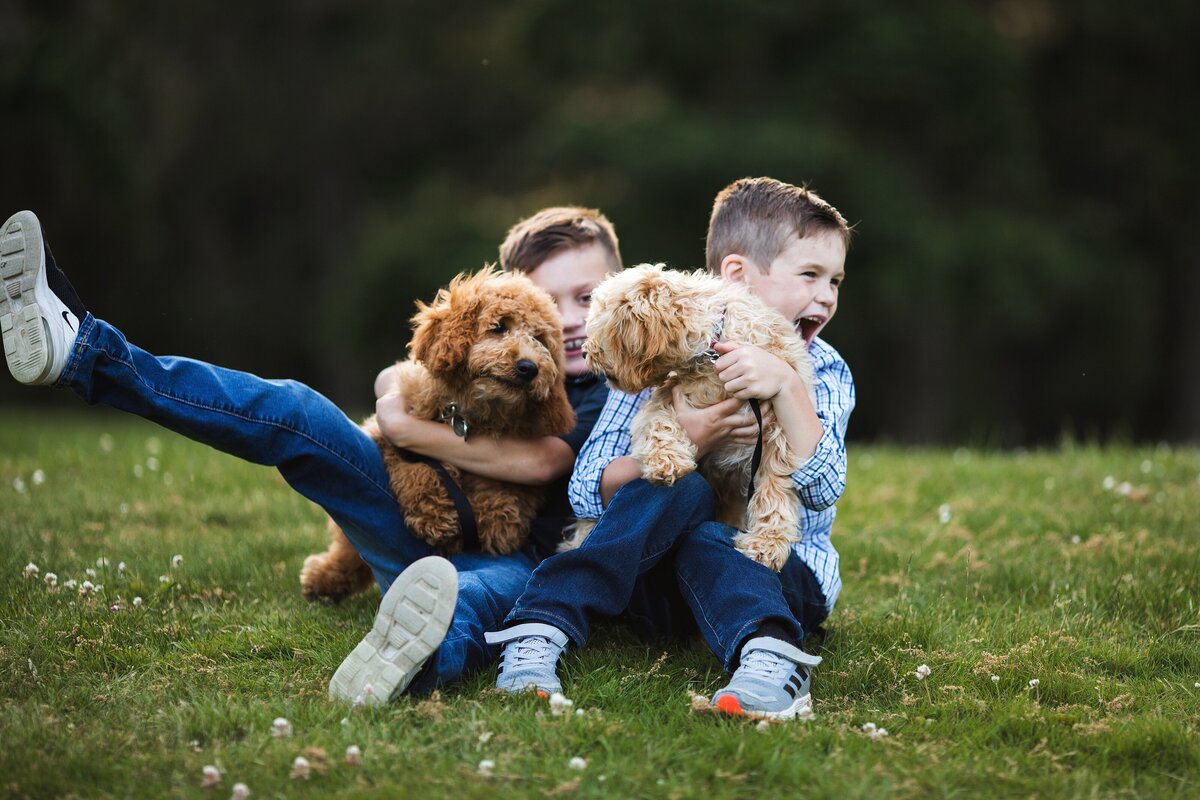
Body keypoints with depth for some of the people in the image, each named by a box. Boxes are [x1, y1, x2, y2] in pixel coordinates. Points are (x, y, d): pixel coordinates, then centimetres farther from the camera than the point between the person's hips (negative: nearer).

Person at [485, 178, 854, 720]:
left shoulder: (824, 372, 2)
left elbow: (822, 489, -15)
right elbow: (588, 490, -9)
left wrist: (786, 386, -28)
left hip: (781, 573, 0)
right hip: (658, 574, 0)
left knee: (706, 543, -32)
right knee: (682, 490, -30)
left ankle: (769, 655, -61)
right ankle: (539, 628, -41)